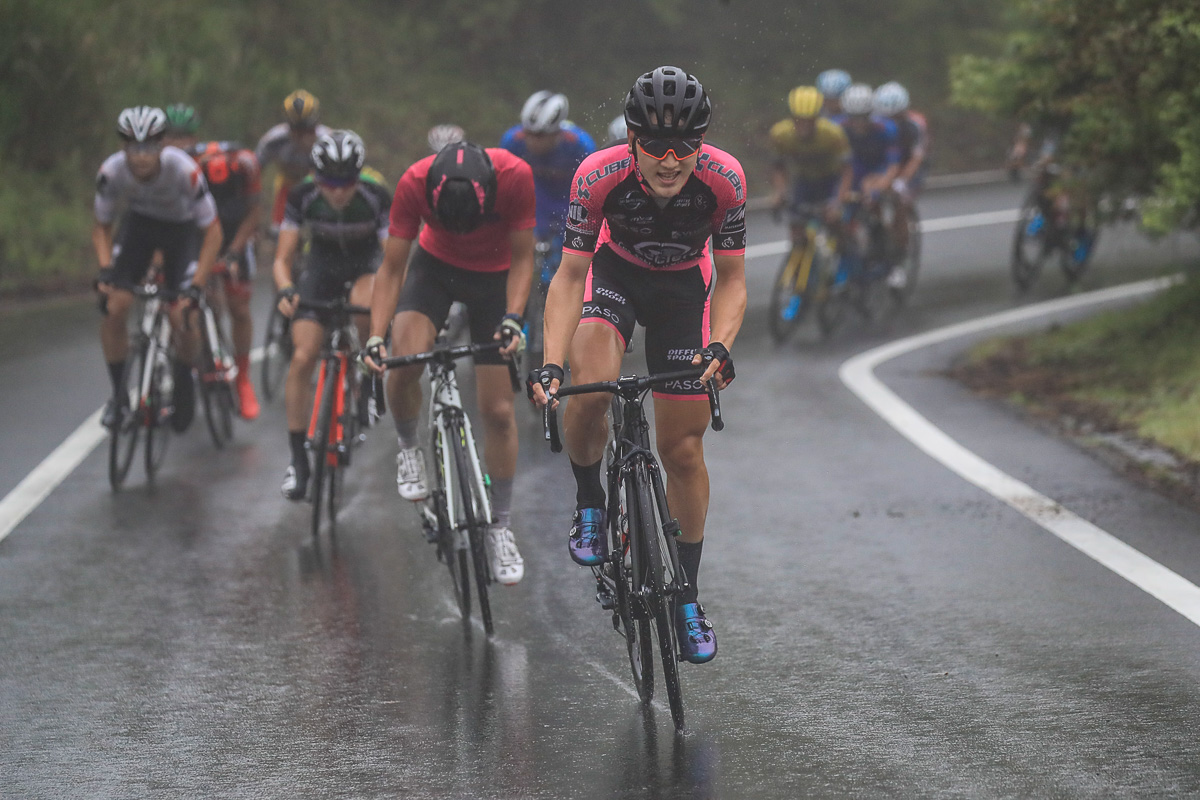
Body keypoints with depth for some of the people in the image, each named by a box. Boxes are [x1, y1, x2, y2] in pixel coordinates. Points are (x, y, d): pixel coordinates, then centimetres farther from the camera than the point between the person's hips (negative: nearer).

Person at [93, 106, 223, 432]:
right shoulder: (111, 171, -29)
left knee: (182, 316, -14)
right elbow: (101, 226, -11)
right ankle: (119, 392, 3)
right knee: (115, 306, -16)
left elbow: (213, 231, -28)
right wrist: (105, 269, -28)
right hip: (139, 223, 2)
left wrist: (196, 284, -35)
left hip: (181, 228, -2)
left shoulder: (184, 169, -37)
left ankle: (184, 383, 17)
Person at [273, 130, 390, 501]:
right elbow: (283, 258, -18)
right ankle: (297, 459, -5)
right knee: (302, 357, -15)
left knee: (364, 301, -38)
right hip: (321, 269, 1)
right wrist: (286, 290, -39)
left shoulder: (377, 196, -27)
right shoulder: (302, 196, -22)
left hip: (366, 266, -1)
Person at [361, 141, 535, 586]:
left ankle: (501, 528, 12)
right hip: (436, 265, 0)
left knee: (498, 411, -3)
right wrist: (376, 336, -32)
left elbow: (522, 258, -19)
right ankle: (409, 449, 5)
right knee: (404, 362, -26)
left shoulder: (514, 177, -33)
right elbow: (392, 268, -21)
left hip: (494, 275, 0)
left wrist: (512, 320, -33)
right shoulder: (415, 184, -31)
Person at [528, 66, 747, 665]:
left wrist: (719, 347, -37)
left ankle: (687, 598, 17)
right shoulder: (599, 176, -32)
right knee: (588, 391, -30)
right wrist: (550, 364, -38)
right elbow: (569, 277, -25)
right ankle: (588, 503, 1)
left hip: (685, 285, 1)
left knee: (683, 448, 1)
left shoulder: (724, 180, -30)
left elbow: (731, 279, -19)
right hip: (614, 270, -1)